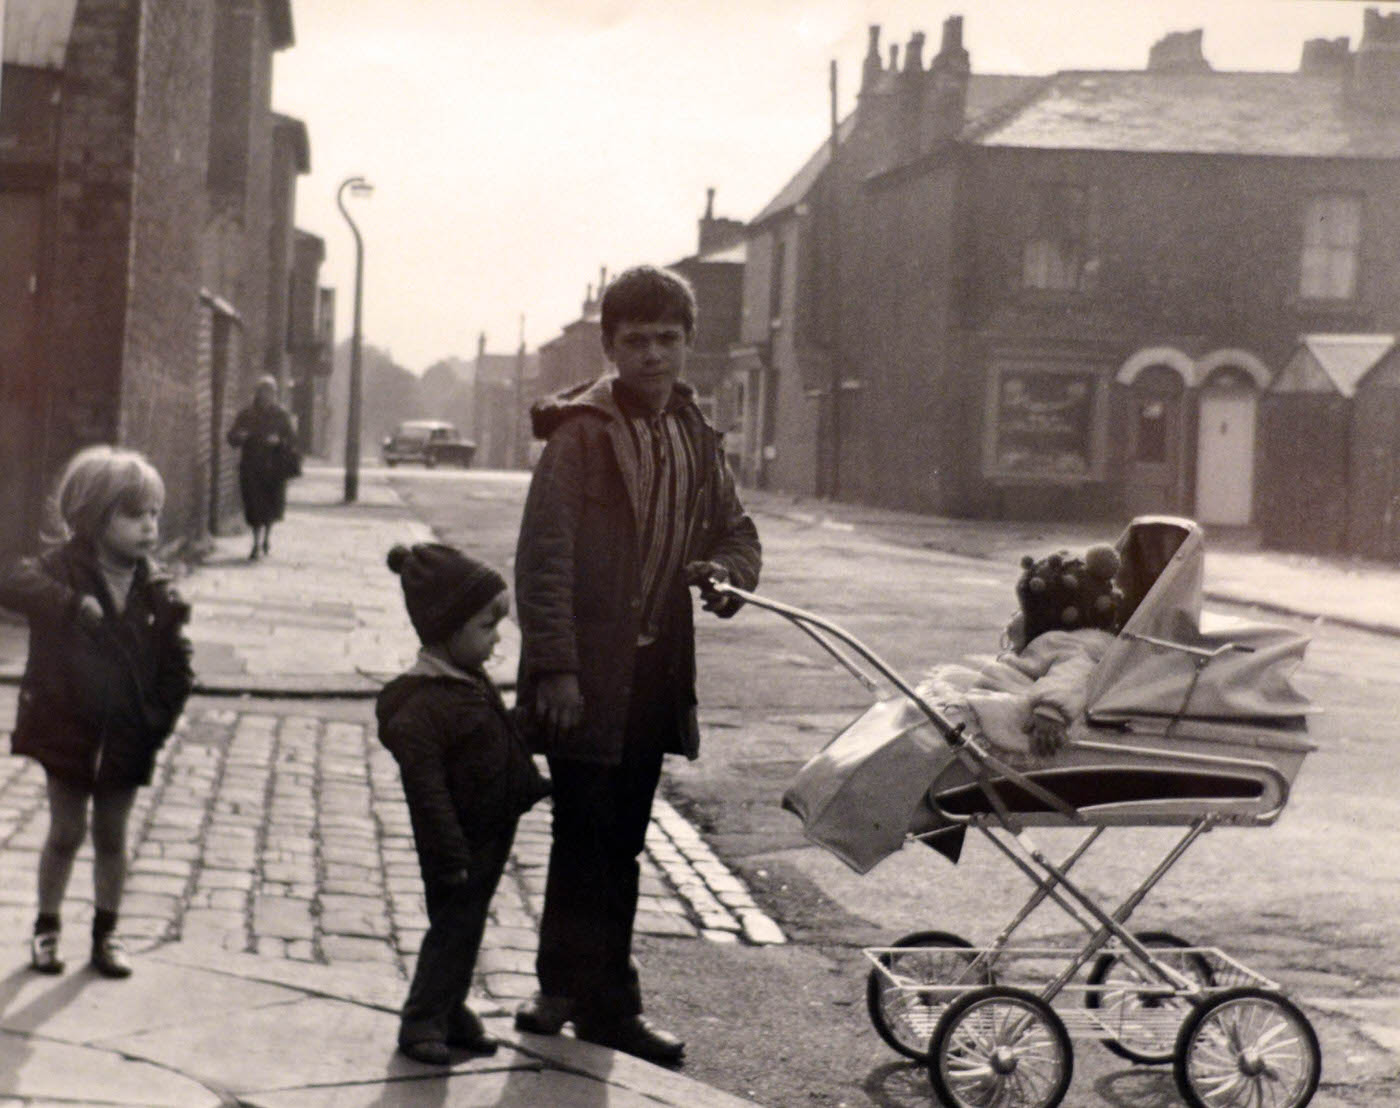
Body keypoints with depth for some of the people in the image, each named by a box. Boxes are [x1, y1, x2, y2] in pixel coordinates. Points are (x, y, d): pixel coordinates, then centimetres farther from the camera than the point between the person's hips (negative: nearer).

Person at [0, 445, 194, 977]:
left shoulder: (155, 589, -1)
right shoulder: (65, 567, -11)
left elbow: (176, 663, 3)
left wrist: (161, 715, -7)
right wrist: (71, 603, -42)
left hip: (126, 736, 3)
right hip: (69, 727, -3)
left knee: (112, 836, 12)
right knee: (66, 832, 6)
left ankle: (106, 932, 25)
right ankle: (46, 928, 22)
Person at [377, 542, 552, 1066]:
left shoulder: (473, 682, 5)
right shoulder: (422, 706, -25)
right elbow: (426, 788, -25)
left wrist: (530, 786, 25)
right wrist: (449, 856, -24)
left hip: (490, 835, 9)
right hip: (459, 842, -9)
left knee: (466, 925, 18)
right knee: (452, 928, 0)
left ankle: (452, 1011, 30)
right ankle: (422, 1021, 11)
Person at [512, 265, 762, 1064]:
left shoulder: (695, 436, 11)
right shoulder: (581, 431, -10)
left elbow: (737, 529, 19)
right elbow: (544, 554, -15)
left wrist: (729, 573, -5)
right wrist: (555, 667, -20)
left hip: (655, 671, 7)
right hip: (587, 674, -7)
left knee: (614, 842, 14)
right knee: (596, 842, -1)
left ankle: (568, 986, 27)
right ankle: (606, 1002, 10)